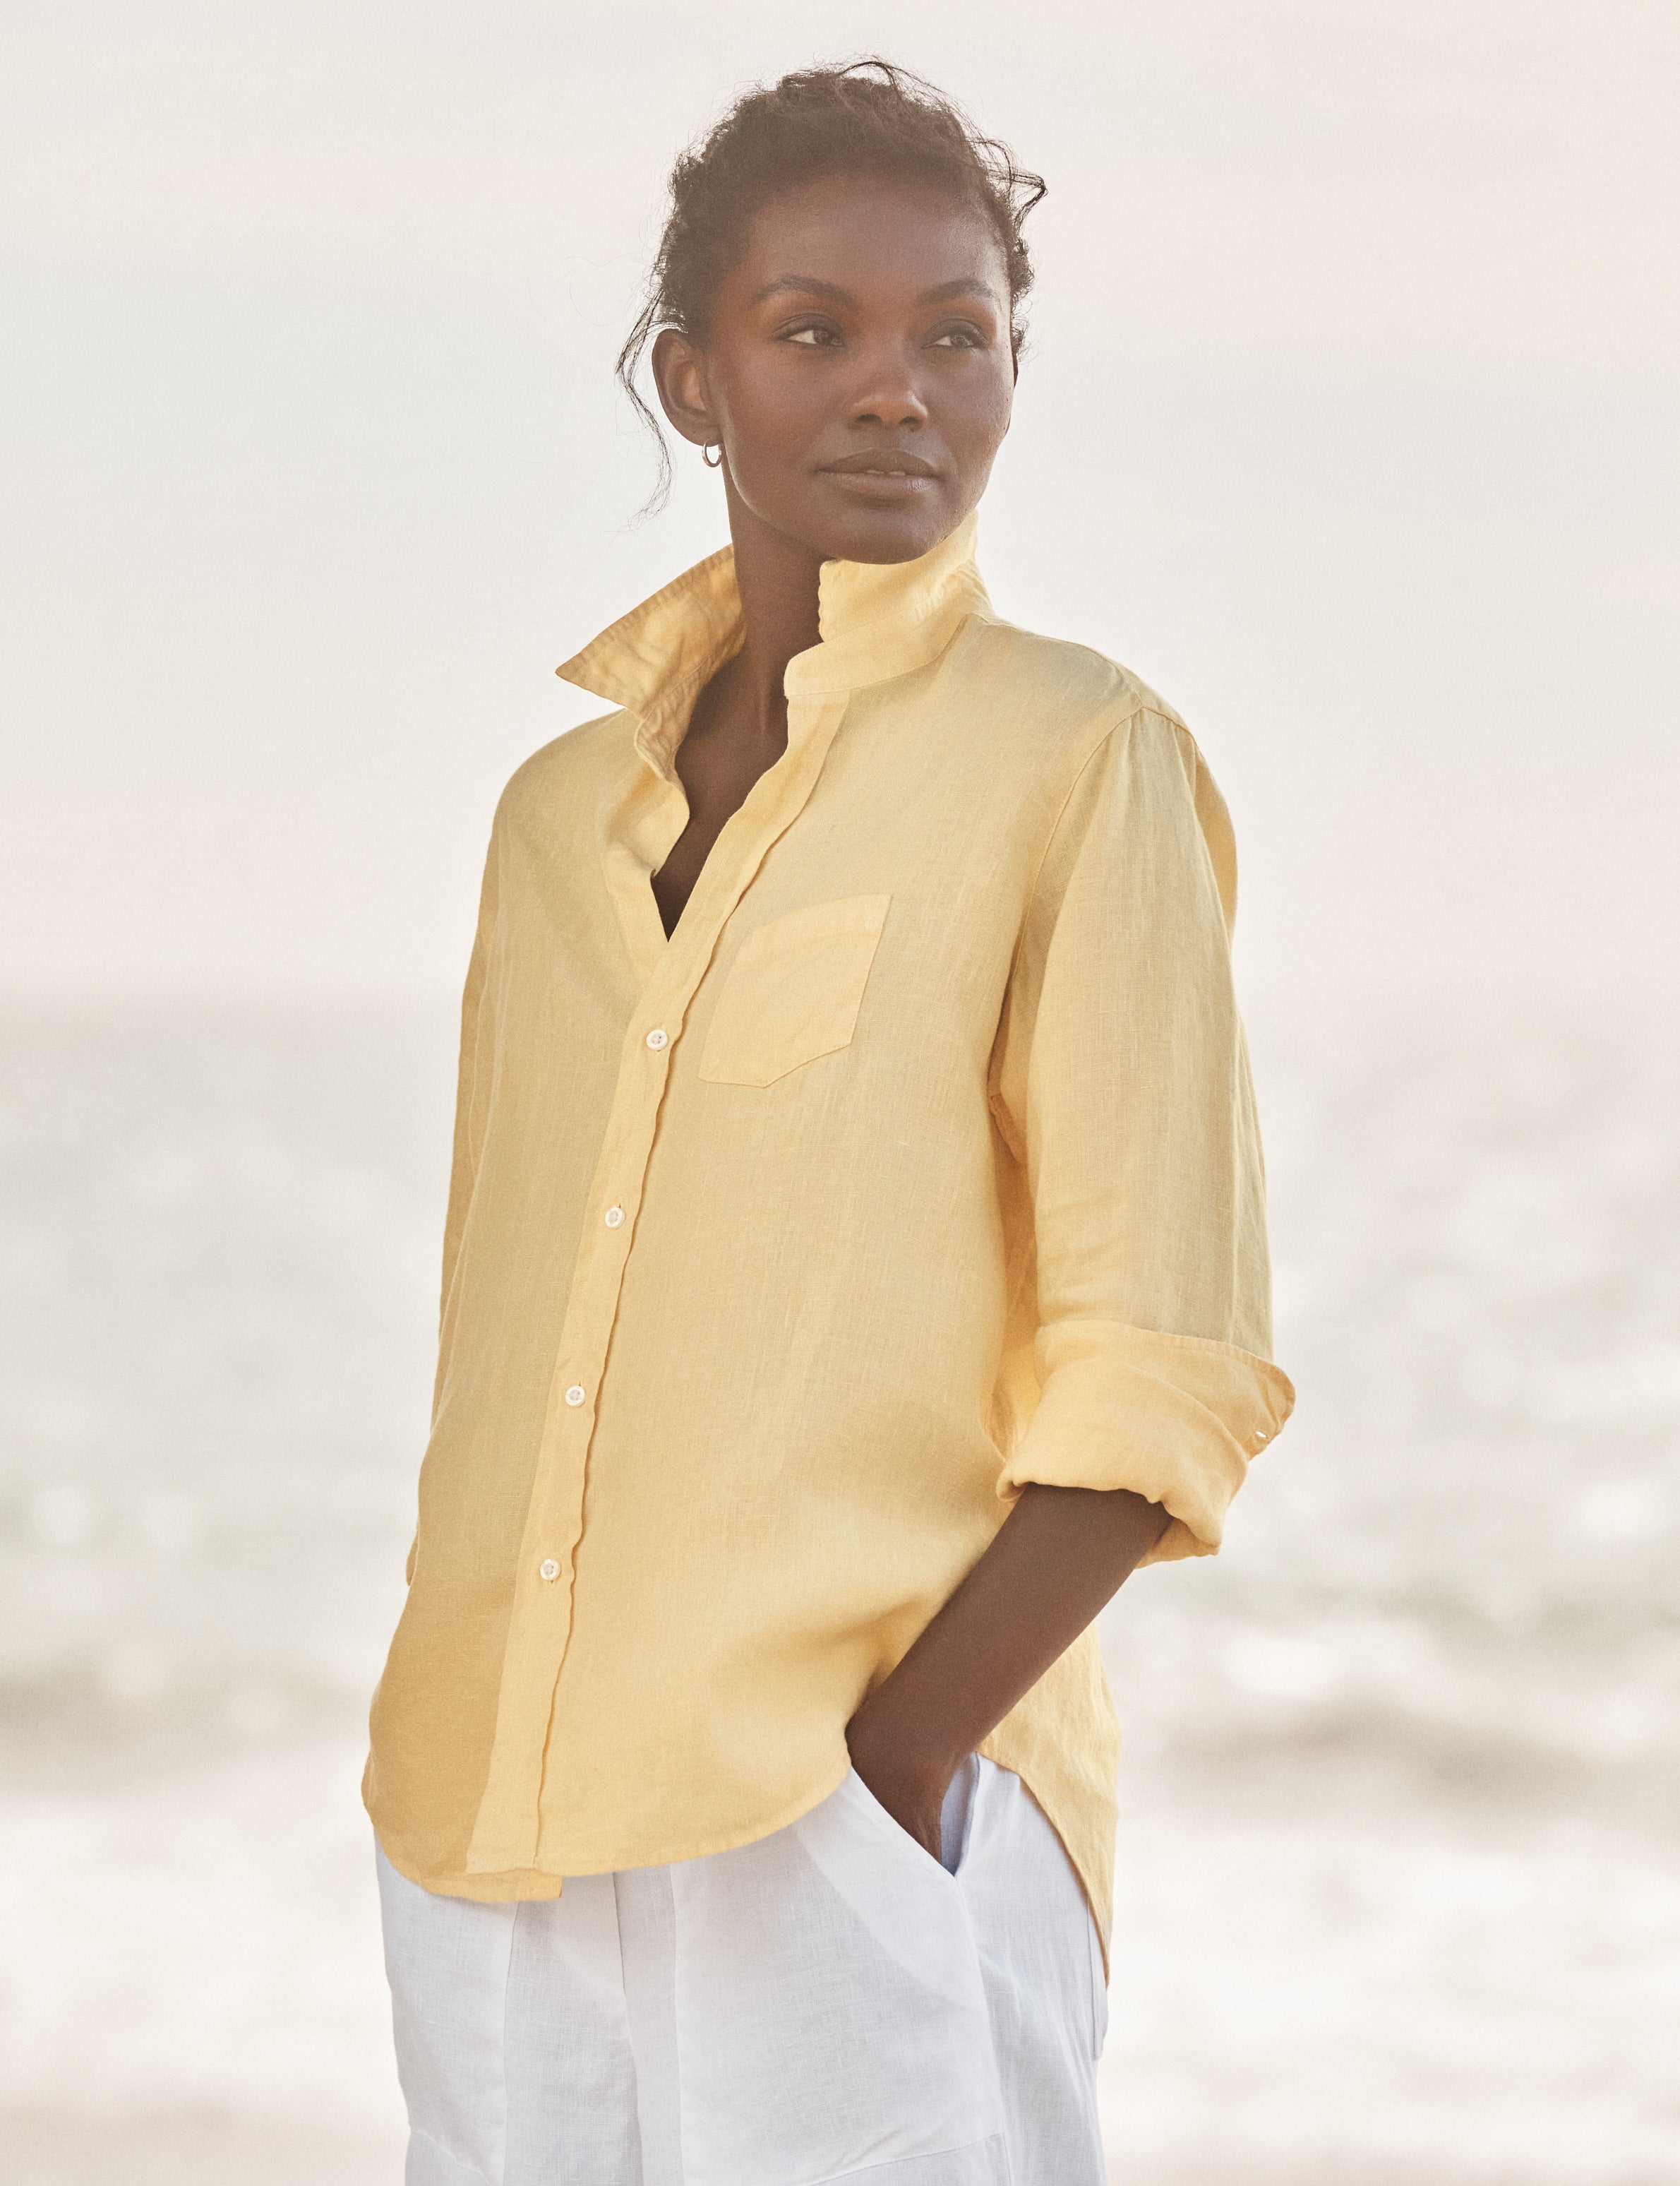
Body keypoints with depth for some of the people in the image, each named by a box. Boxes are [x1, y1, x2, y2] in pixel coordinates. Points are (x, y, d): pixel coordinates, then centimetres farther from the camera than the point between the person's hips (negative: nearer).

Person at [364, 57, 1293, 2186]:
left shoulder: (1072, 761, -1)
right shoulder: (559, 806, 15)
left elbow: (1160, 1380, -7)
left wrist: (894, 1761, -14)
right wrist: (463, 1746, 7)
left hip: (860, 1840, -5)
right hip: (496, 1844, 5)